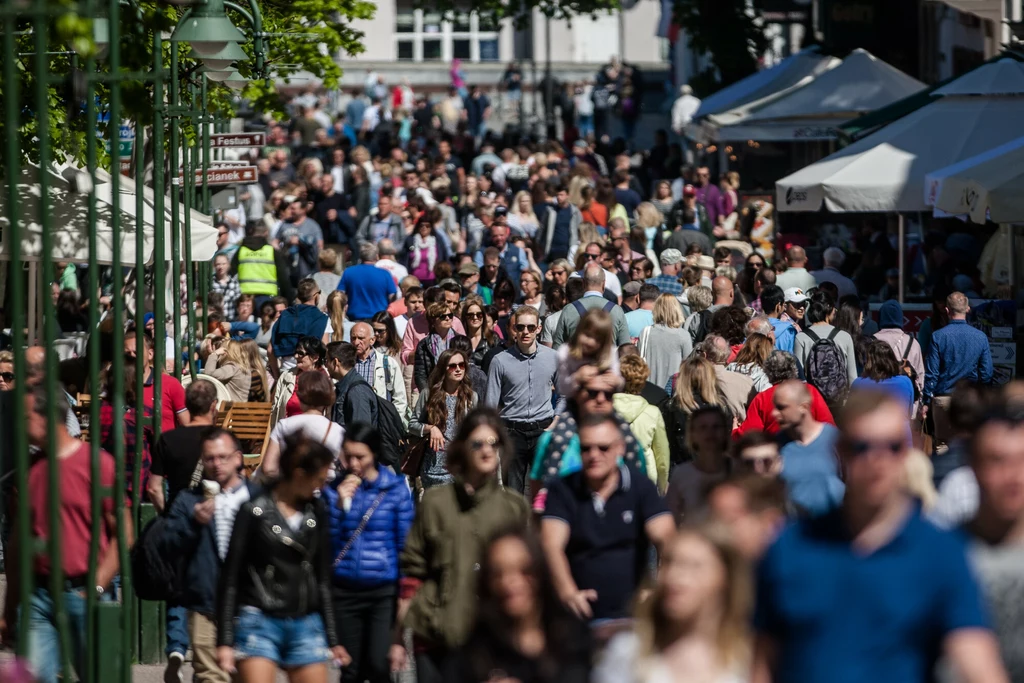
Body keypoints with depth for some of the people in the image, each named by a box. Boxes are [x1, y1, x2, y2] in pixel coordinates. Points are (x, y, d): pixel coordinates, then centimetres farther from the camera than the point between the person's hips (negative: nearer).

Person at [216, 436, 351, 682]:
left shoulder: (317, 512, 9)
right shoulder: (254, 512, -5)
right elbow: (229, 578, -4)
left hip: (306, 626, 5)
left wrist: (332, 639, 16)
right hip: (260, 623, -5)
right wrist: (225, 641, -9)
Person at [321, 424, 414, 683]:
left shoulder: (396, 488, -2)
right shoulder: (333, 489, 3)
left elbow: (405, 543, 0)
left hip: (384, 592, -3)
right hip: (345, 591, 3)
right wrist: (339, 504, -11)